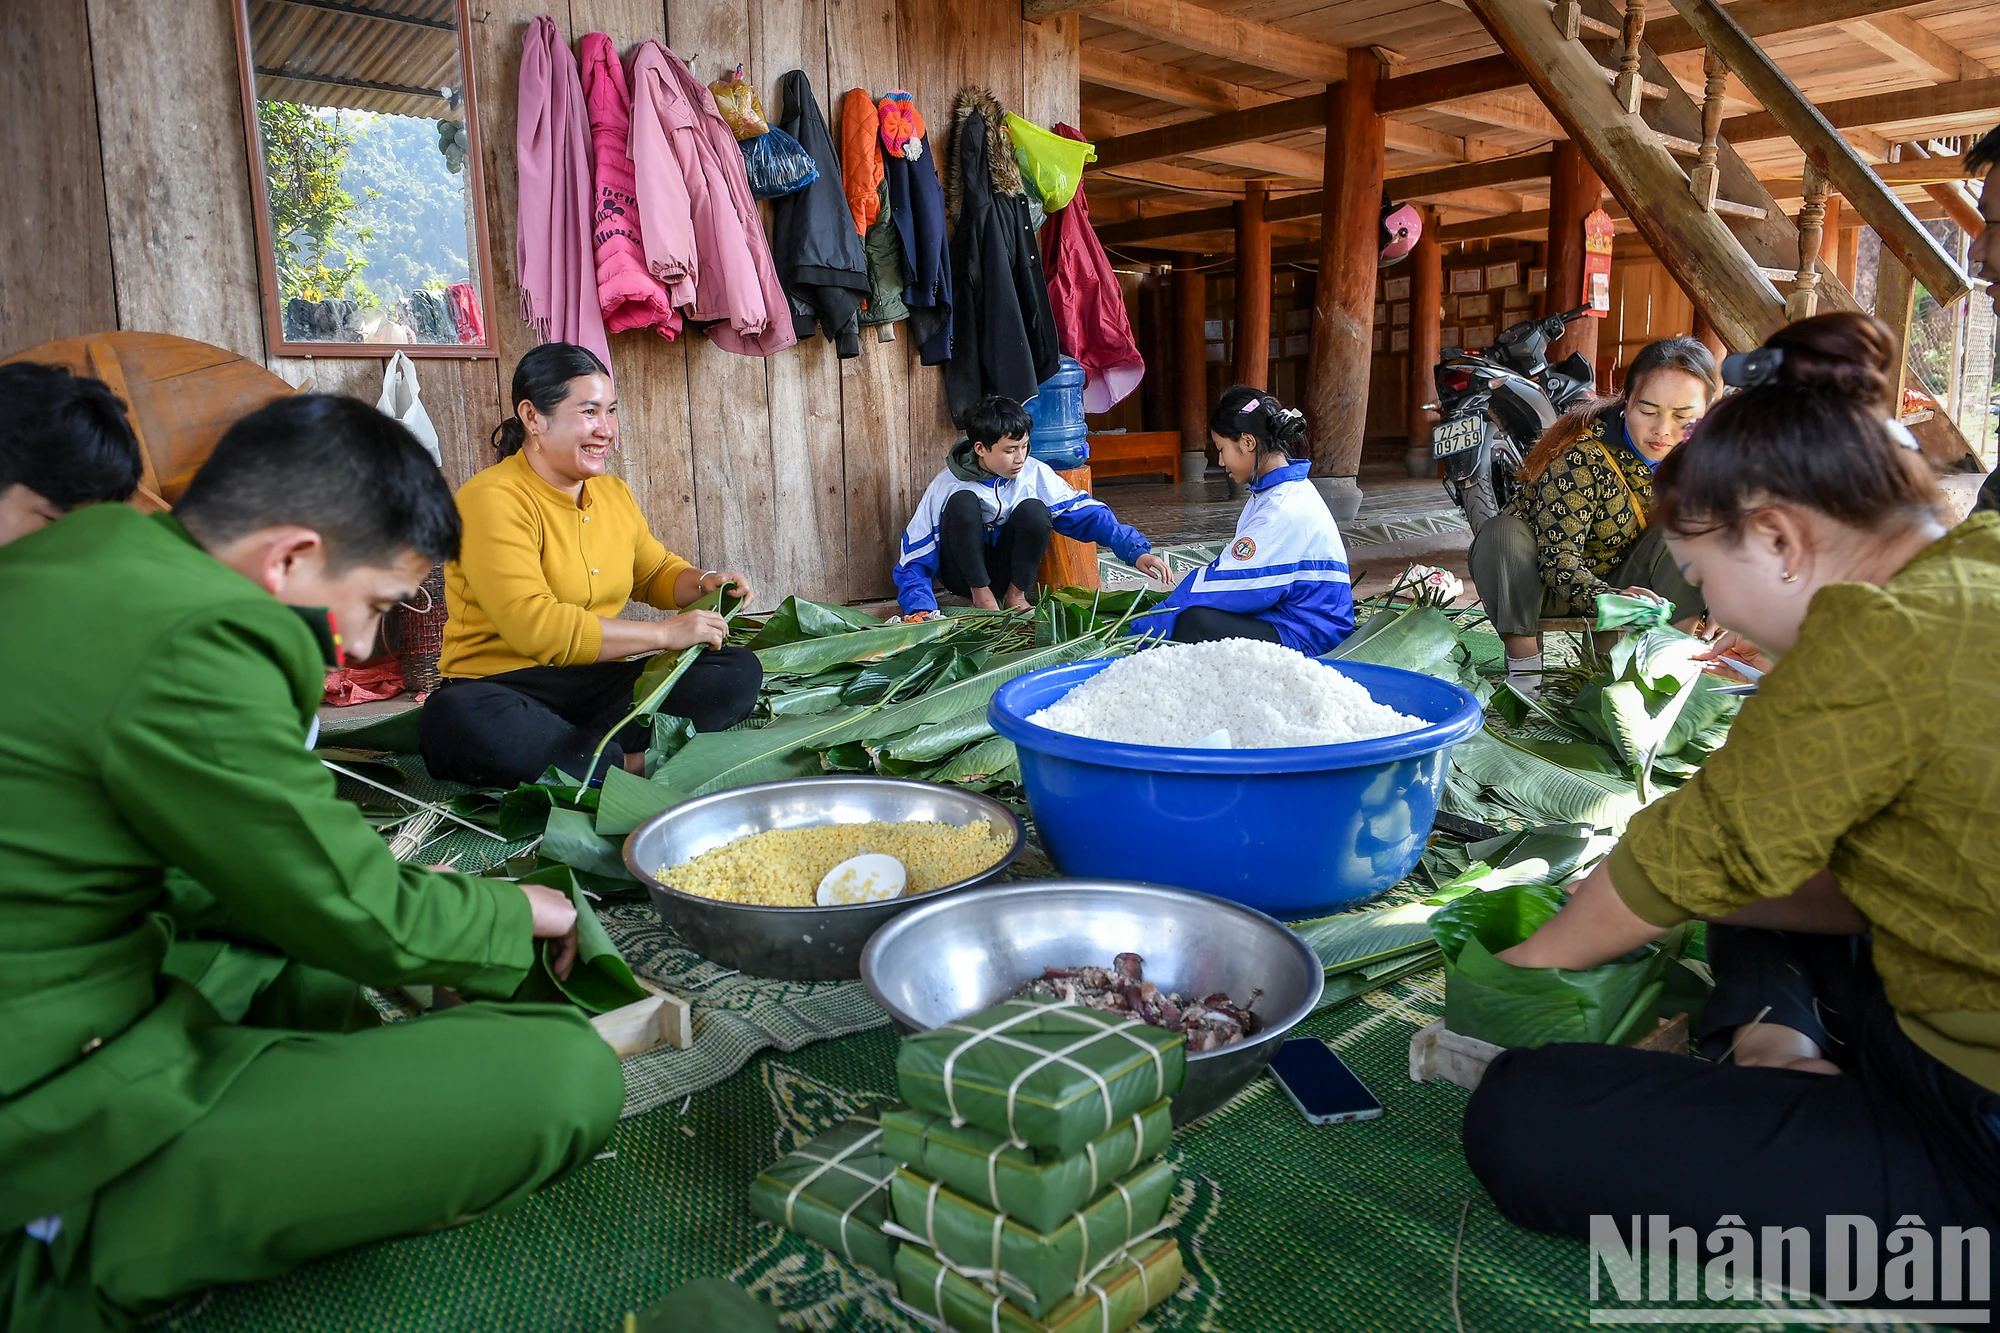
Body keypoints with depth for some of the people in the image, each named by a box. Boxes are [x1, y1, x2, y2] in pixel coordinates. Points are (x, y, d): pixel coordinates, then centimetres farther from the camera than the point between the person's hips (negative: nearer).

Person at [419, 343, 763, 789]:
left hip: (603, 685, 7)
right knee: (454, 720, -41)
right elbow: (533, 627, -23)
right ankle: (634, 762, -26)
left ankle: (569, 752, -25)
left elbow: (656, 572, 32)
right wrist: (665, 634, -21)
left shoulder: (614, 494, 14)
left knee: (739, 671, -15)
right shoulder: (491, 500, -11)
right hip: (504, 688, -6)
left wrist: (702, 582, 7)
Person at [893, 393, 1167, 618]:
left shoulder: (1034, 473, -11)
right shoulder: (946, 487, -19)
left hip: (1011, 570, 2)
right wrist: (921, 611, -33)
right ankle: (981, 594, -18)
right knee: (962, 503, -30)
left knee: (1033, 509, -27)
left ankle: (1016, 594, -10)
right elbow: (913, 561, -17)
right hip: (965, 574, -2)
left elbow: (1088, 512, -11)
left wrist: (1136, 550, -24)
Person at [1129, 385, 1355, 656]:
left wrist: (1146, 627, -14)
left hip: (1307, 638, -10)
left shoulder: (1285, 510, -21)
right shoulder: (1280, 492, 12)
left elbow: (1230, 581, -21)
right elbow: (1235, 568, 15)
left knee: (1194, 623, -29)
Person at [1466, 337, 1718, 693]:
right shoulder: (1582, 454, -26)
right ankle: (1524, 664, -22)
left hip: (1619, 583, 4)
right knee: (1504, 532, -34)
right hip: (1549, 585, -4)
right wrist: (1606, 600, -51)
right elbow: (1557, 556, -32)